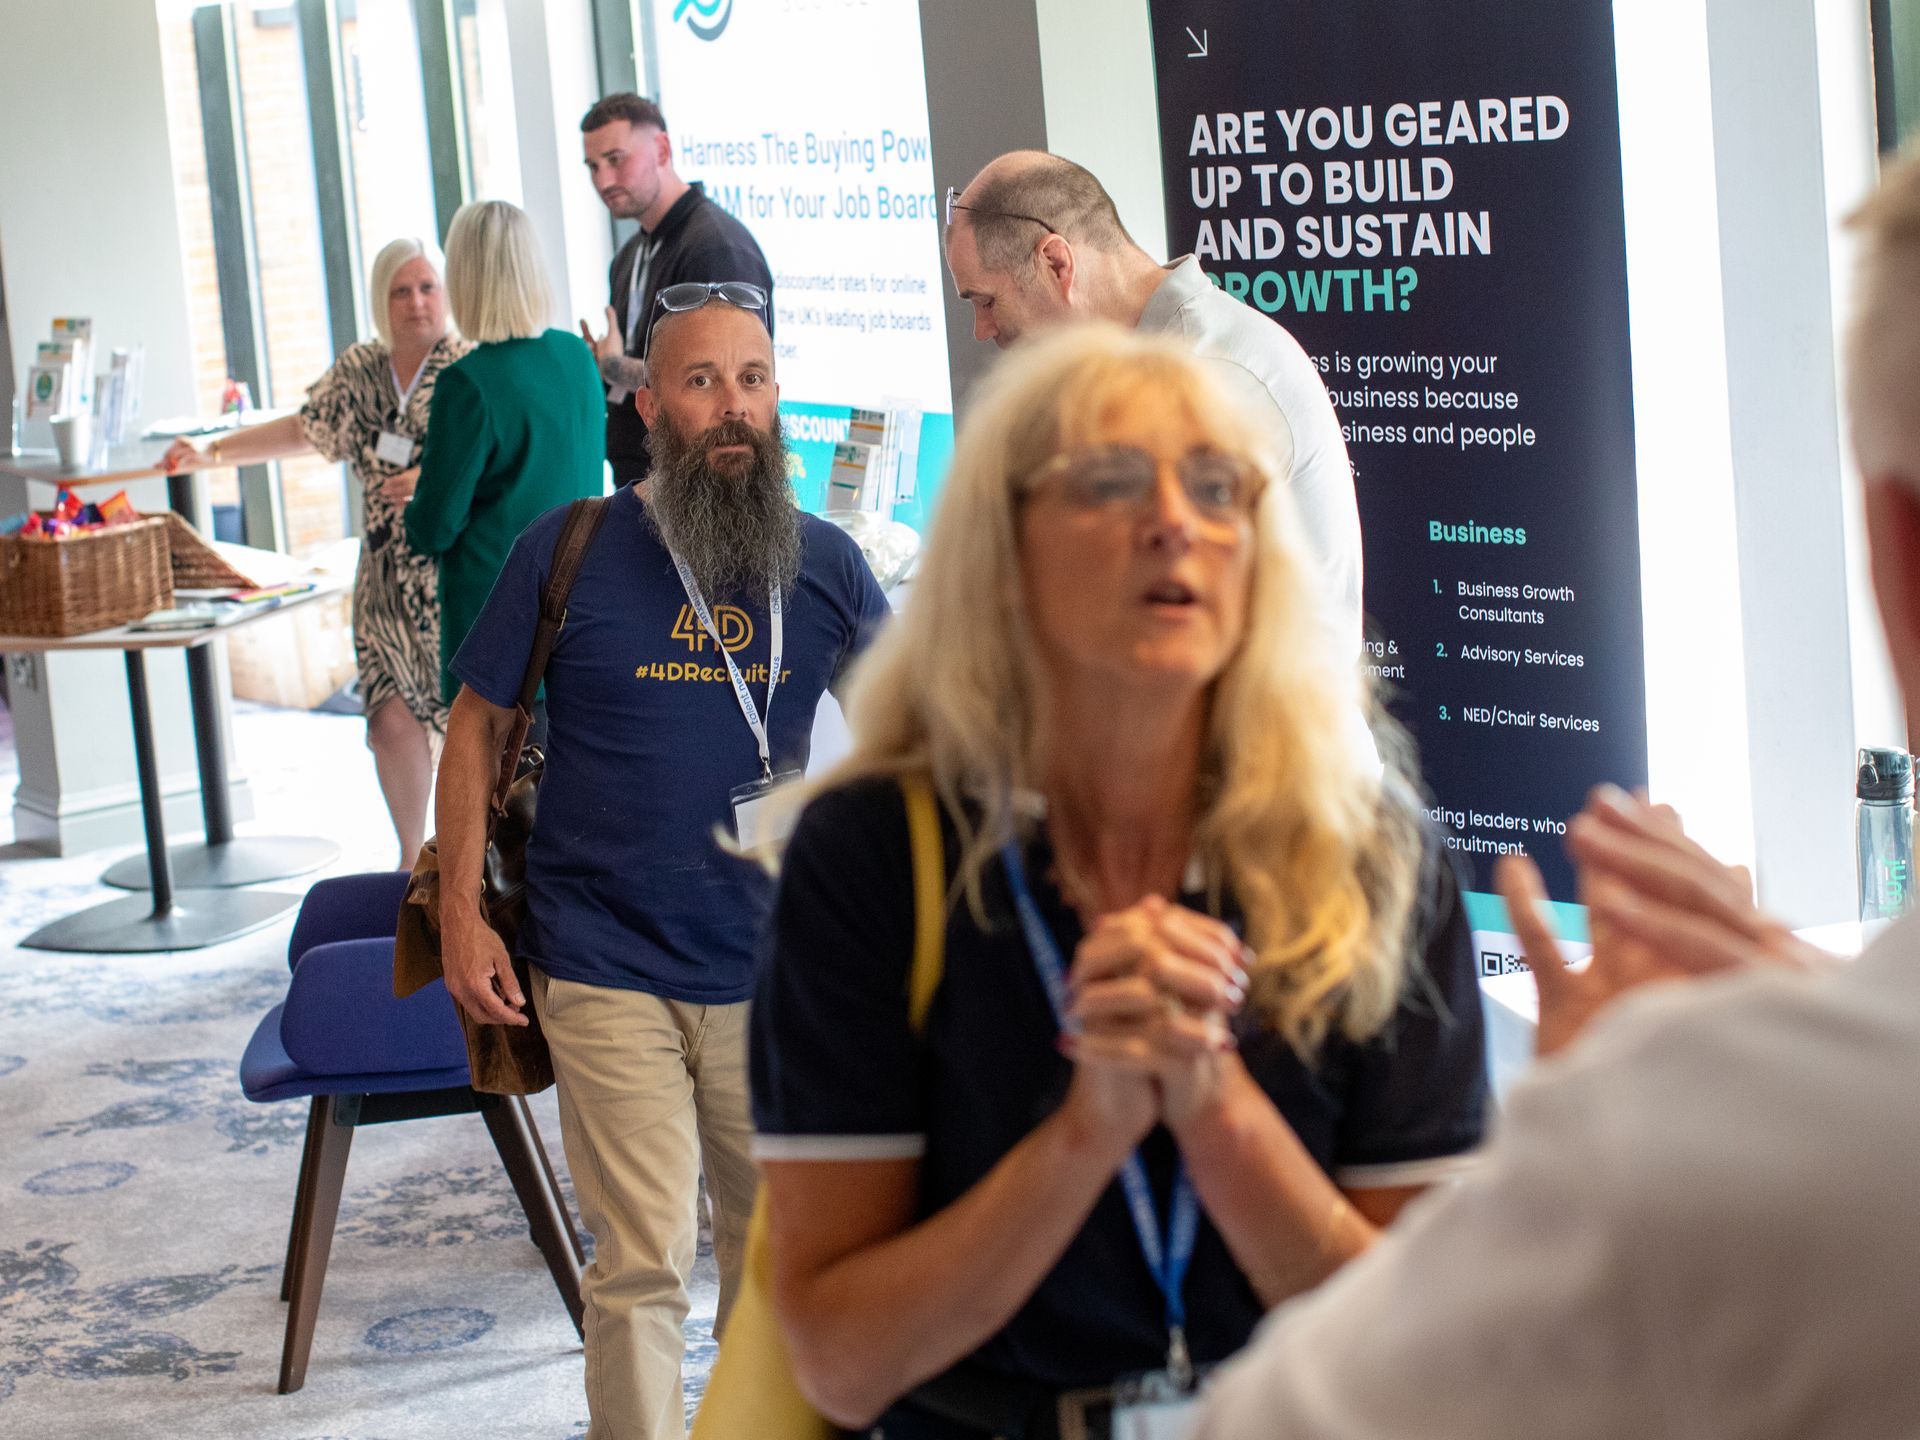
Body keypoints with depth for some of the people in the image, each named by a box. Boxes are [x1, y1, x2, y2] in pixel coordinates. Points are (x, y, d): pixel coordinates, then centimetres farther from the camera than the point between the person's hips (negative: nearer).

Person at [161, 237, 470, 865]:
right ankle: (412, 861, 14)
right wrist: (212, 453, 19)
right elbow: (303, 430, 23)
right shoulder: (359, 371, 11)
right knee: (393, 720, -3)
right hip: (387, 582, 4)